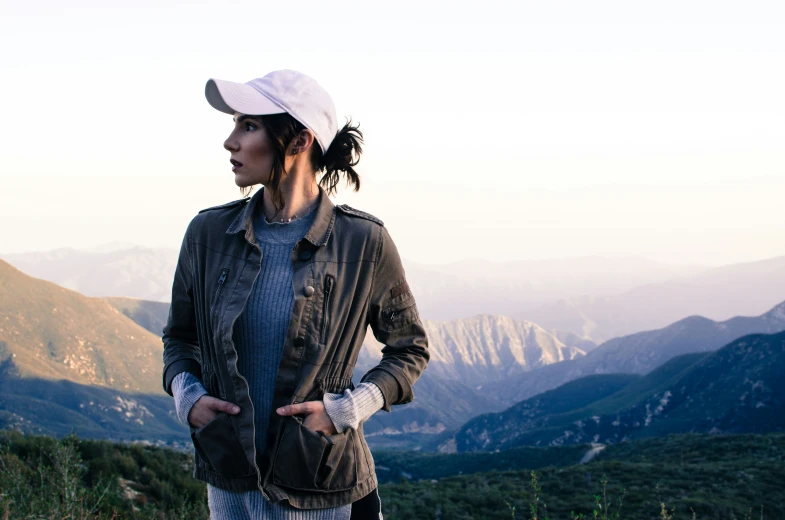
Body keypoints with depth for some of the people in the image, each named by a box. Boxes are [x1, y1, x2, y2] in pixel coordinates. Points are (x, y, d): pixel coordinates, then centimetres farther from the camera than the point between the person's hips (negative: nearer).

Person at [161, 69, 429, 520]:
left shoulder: (362, 242, -10)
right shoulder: (209, 233, -1)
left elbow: (410, 349, 2)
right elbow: (179, 336, 14)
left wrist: (346, 409, -12)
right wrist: (186, 395, -5)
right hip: (229, 481, 3)